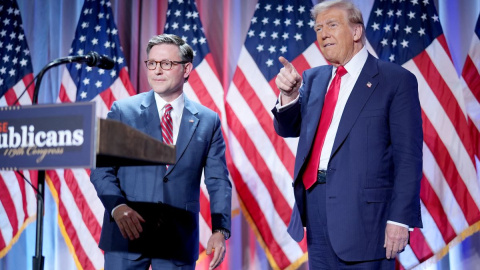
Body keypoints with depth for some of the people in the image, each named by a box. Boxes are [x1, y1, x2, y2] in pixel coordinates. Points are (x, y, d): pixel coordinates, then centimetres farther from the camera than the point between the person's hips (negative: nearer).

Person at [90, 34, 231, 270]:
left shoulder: (208, 121, 7)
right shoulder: (123, 111, 4)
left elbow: (218, 182, 6)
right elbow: (102, 170, 1)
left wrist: (220, 230, -8)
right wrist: (117, 206, -18)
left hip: (178, 241, 1)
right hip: (127, 233, -1)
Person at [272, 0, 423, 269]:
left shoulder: (396, 80, -4)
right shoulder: (314, 78, 15)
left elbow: (408, 156, -8)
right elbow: (288, 129, 10)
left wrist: (401, 218, -14)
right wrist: (288, 95, -11)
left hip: (364, 211, -5)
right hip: (316, 206, 6)